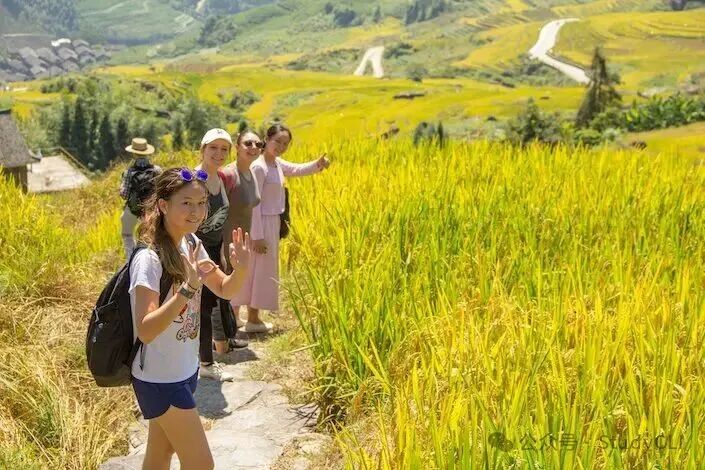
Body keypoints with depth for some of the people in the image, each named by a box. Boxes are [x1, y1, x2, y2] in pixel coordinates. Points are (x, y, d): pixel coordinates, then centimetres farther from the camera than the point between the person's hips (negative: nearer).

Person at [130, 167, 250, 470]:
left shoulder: (191, 244, -1)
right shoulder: (149, 259, -25)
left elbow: (225, 290, 7)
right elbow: (145, 330, -32)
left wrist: (241, 268, -14)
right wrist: (188, 289, -40)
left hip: (184, 371, 8)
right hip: (158, 380, -8)